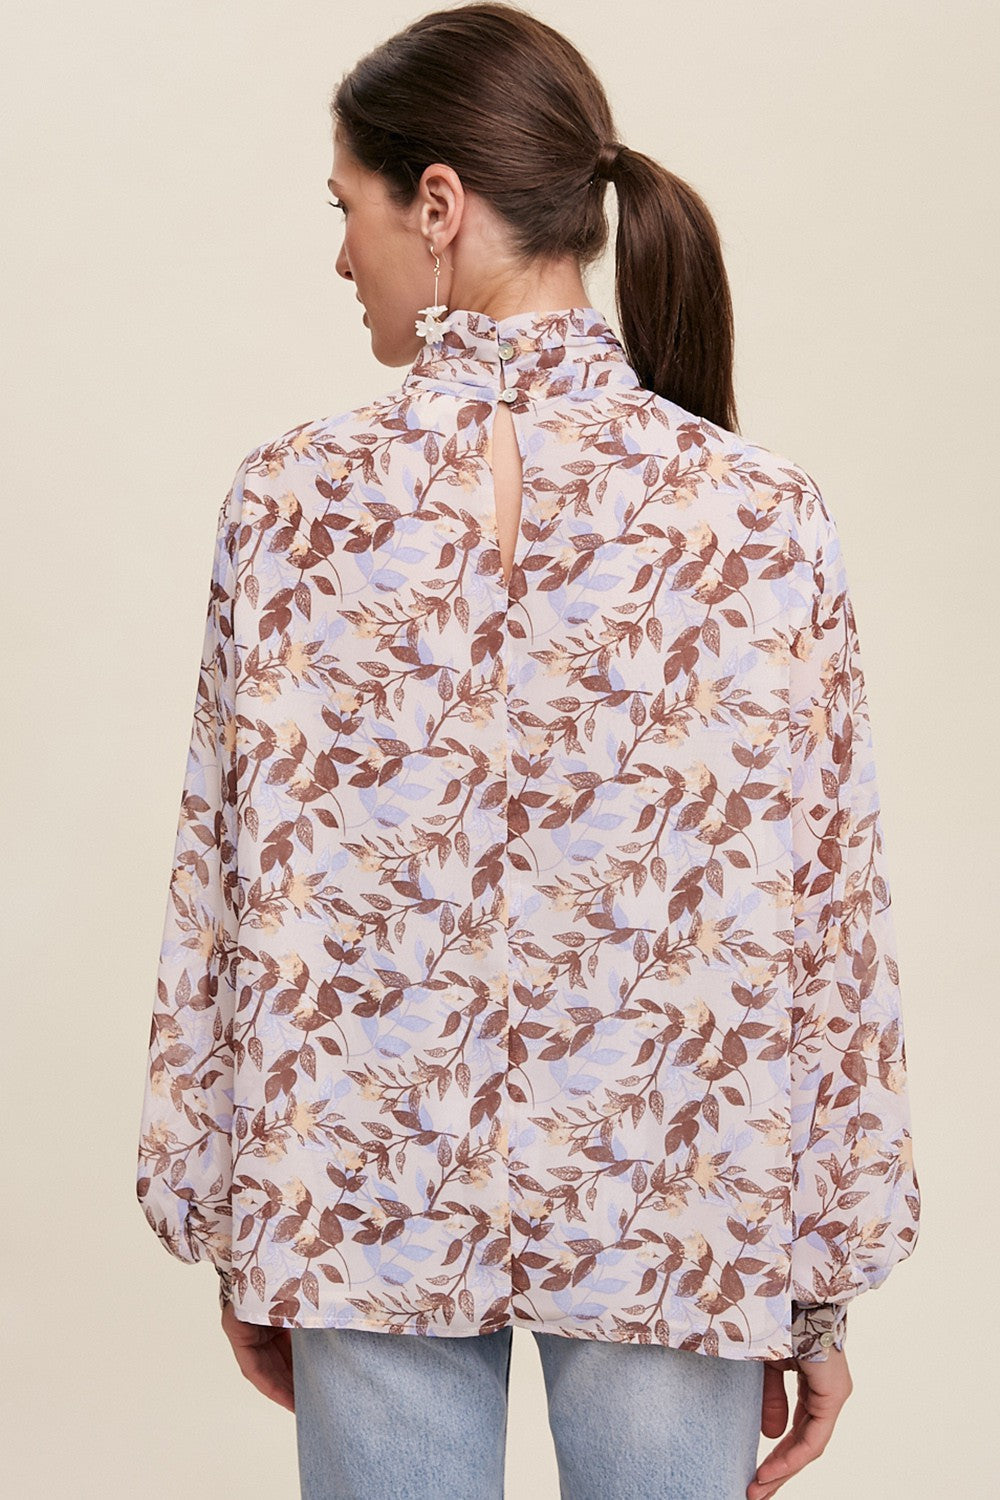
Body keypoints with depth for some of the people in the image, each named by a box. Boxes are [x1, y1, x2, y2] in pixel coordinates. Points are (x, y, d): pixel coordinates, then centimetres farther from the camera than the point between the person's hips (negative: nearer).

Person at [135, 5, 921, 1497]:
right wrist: (824, 1287, 3)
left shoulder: (294, 499, -10)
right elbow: (820, 920, -7)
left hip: (368, 1192, 0)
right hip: (670, 1207, 0)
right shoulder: (762, 514, -10)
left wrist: (233, 1224, 8)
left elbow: (236, 890, -5)